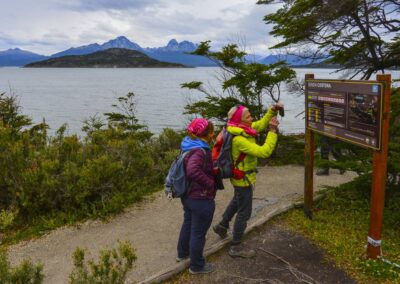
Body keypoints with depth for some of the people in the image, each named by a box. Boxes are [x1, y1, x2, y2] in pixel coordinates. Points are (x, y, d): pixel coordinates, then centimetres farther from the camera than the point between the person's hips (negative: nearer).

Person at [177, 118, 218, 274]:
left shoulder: (189, 146, 2)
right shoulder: (200, 151, -27)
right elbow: (193, 170, -45)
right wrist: (210, 184, -30)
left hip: (188, 196, 10)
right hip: (201, 200, -9)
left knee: (188, 224, 27)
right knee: (198, 232, 8)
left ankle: (182, 253, 47)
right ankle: (196, 265, 25)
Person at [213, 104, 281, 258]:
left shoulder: (242, 129, -6)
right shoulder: (239, 140, -33)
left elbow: (261, 124, 8)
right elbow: (264, 152, -33)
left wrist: (273, 110, -5)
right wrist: (273, 131, -28)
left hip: (240, 176, 10)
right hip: (243, 178, -10)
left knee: (237, 201, 32)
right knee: (244, 212, 4)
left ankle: (222, 226, 51)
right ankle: (236, 247, 18)